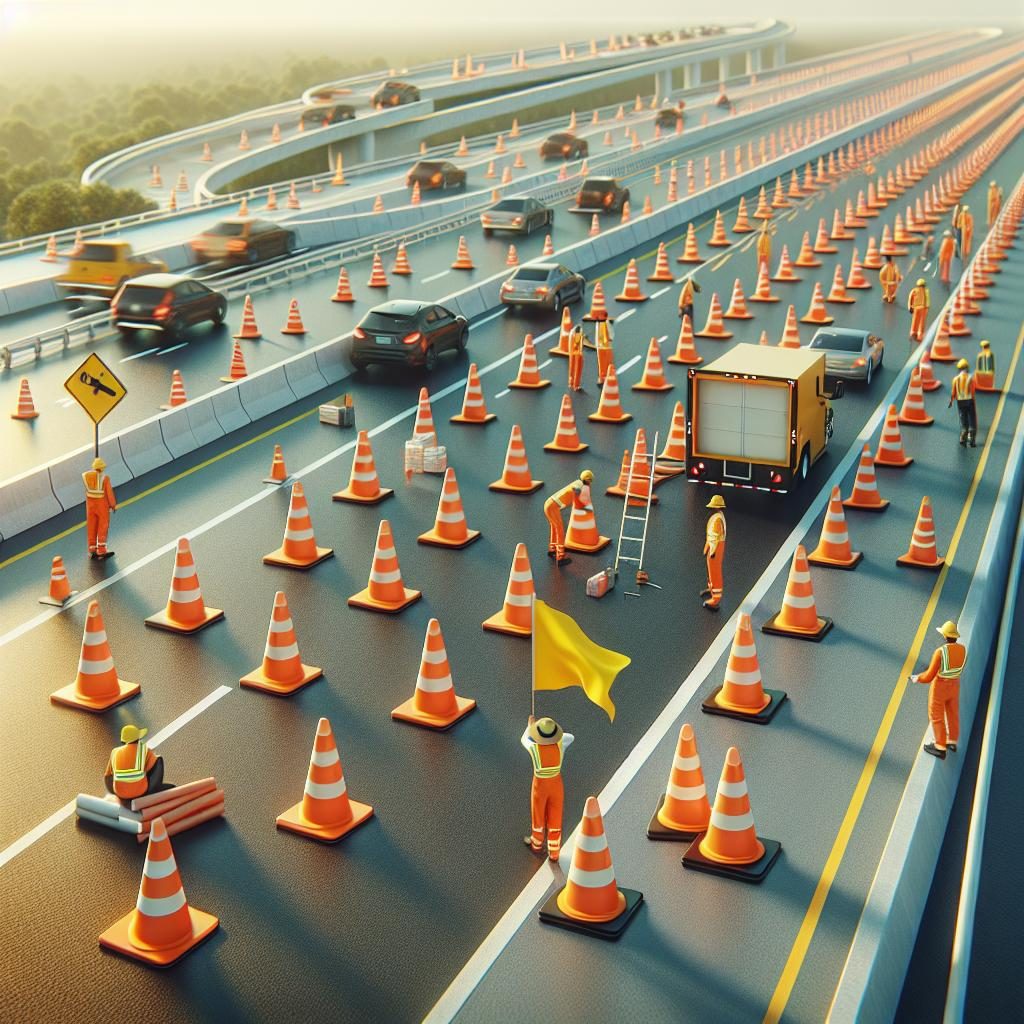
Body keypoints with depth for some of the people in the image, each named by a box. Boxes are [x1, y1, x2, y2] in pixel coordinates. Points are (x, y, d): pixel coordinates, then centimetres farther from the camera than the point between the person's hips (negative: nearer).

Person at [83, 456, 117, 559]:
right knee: (103, 526, 2)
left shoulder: (86, 476, -5)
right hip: (102, 504, -4)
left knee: (91, 527, 11)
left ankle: (92, 549, 13)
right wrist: (113, 505, -2)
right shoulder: (105, 478, -16)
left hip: (90, 504, 4)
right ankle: (101, 550, -2)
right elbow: (109, 492, -14)